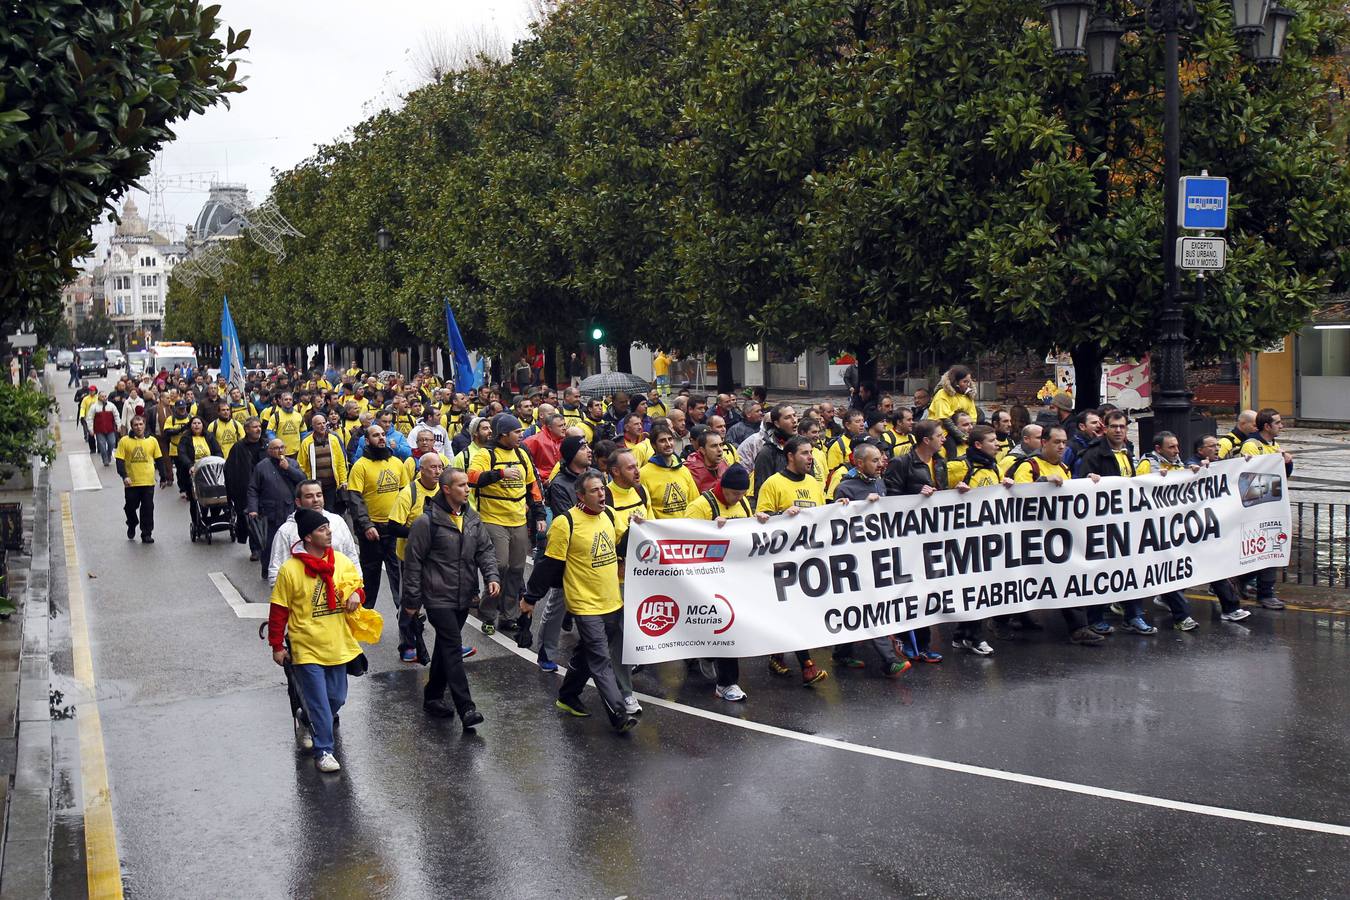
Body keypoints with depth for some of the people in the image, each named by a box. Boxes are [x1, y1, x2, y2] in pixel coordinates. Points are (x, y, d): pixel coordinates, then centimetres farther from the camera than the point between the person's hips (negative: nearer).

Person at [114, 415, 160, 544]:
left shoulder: (152, 441, 5)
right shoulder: (124, 441, -2)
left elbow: (159, 460, 11)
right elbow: (120, 461, -4)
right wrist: (124, 476, -15)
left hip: (148, 481, 1)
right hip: (131, 482, 0)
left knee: (148, 509, 0)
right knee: (130, 507, 10)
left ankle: (146, 534, 9)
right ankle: (132, 526, 38)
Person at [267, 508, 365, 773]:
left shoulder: (342, 561, 1)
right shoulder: (290, 570, -13)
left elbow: (356, 584, 17)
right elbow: (279, 610, -7)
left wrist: (356, 595, -8)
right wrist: (277, 646, -4)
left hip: (337, 647, 5)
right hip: (306, 649, -5)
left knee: (337, 699, 15)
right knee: (319, 702, -3)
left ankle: (307, 724, 42)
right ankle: (323, 751, 10)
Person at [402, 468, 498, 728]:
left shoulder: (472, 518, 7)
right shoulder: (427, 522, -14)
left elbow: (485, 550, 12)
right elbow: (412, 562, -9)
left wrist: (492, 576, -7)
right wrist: (412, 601, -7)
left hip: (463, 598, 7)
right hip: (438, 597, -7)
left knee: (446, 646, 17)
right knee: (453, 648, -12)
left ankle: (433, 698, 30)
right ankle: (465, 709, -13)